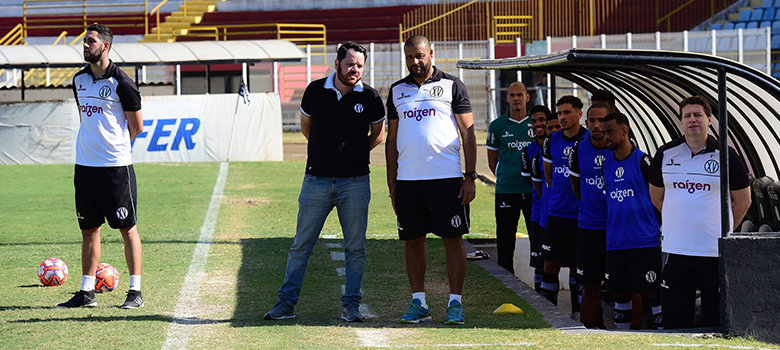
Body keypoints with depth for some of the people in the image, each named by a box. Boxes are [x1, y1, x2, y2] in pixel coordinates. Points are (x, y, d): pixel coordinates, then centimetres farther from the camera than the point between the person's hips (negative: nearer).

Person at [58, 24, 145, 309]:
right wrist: (91, 145, 13)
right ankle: (87, 292, 16)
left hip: (116, 165, -6)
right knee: (89, 229, 10)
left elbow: (137, 127, -2)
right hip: (84, 165, 7)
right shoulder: (79, 80, 11)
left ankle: (135, 291, 3)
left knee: (127, 229, -1)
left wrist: (115, 145, 7)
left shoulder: (121, 83, -10)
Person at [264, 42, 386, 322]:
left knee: (355, 248, 3)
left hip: (355, 181, 0)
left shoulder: (370, 98, 0)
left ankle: (351, 304, 13)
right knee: (301, 244, 3)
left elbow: (378, 133, 16)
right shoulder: (315, 91, 1)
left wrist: (356, 153, 7)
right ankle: (286, 302, 10)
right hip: (316, 180, 0)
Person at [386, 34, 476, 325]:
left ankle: (455, 302, 4)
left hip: (447, 177, -3)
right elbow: (392, 139, 16)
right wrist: (391, 183, 10)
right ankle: (418, 303, 12)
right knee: (413, 241, 5)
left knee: (453, 239, -2)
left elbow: (468, 132, 2)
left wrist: (470, 177, -5)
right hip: (407, 178, 3)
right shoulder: (397, 91, 14)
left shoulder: (452, 86, 4)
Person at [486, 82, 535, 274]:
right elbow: (492, 160, 12)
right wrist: (503, 178, 9)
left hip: (533, 190, 0)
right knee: (505, 239, 3)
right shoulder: (497, 125, 4)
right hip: (506, 191, 0)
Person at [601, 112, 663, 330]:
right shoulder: (607, 164, 13)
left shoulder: (642, 160, -6)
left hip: (645, 240, -6)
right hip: (616, 242, 6)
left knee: (653, 291, -4)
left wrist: (661, 228, -3)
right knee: (620, 293, 9)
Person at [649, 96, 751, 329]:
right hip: (676, 248, 2)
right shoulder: (665, 154, 6)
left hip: (715, 251, -2)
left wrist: (724, 231, 7)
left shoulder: (725, 155, -1)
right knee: (674, 319, 5)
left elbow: (743, 200, 8)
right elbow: (656, 196, 19)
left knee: (717, 317, 2)